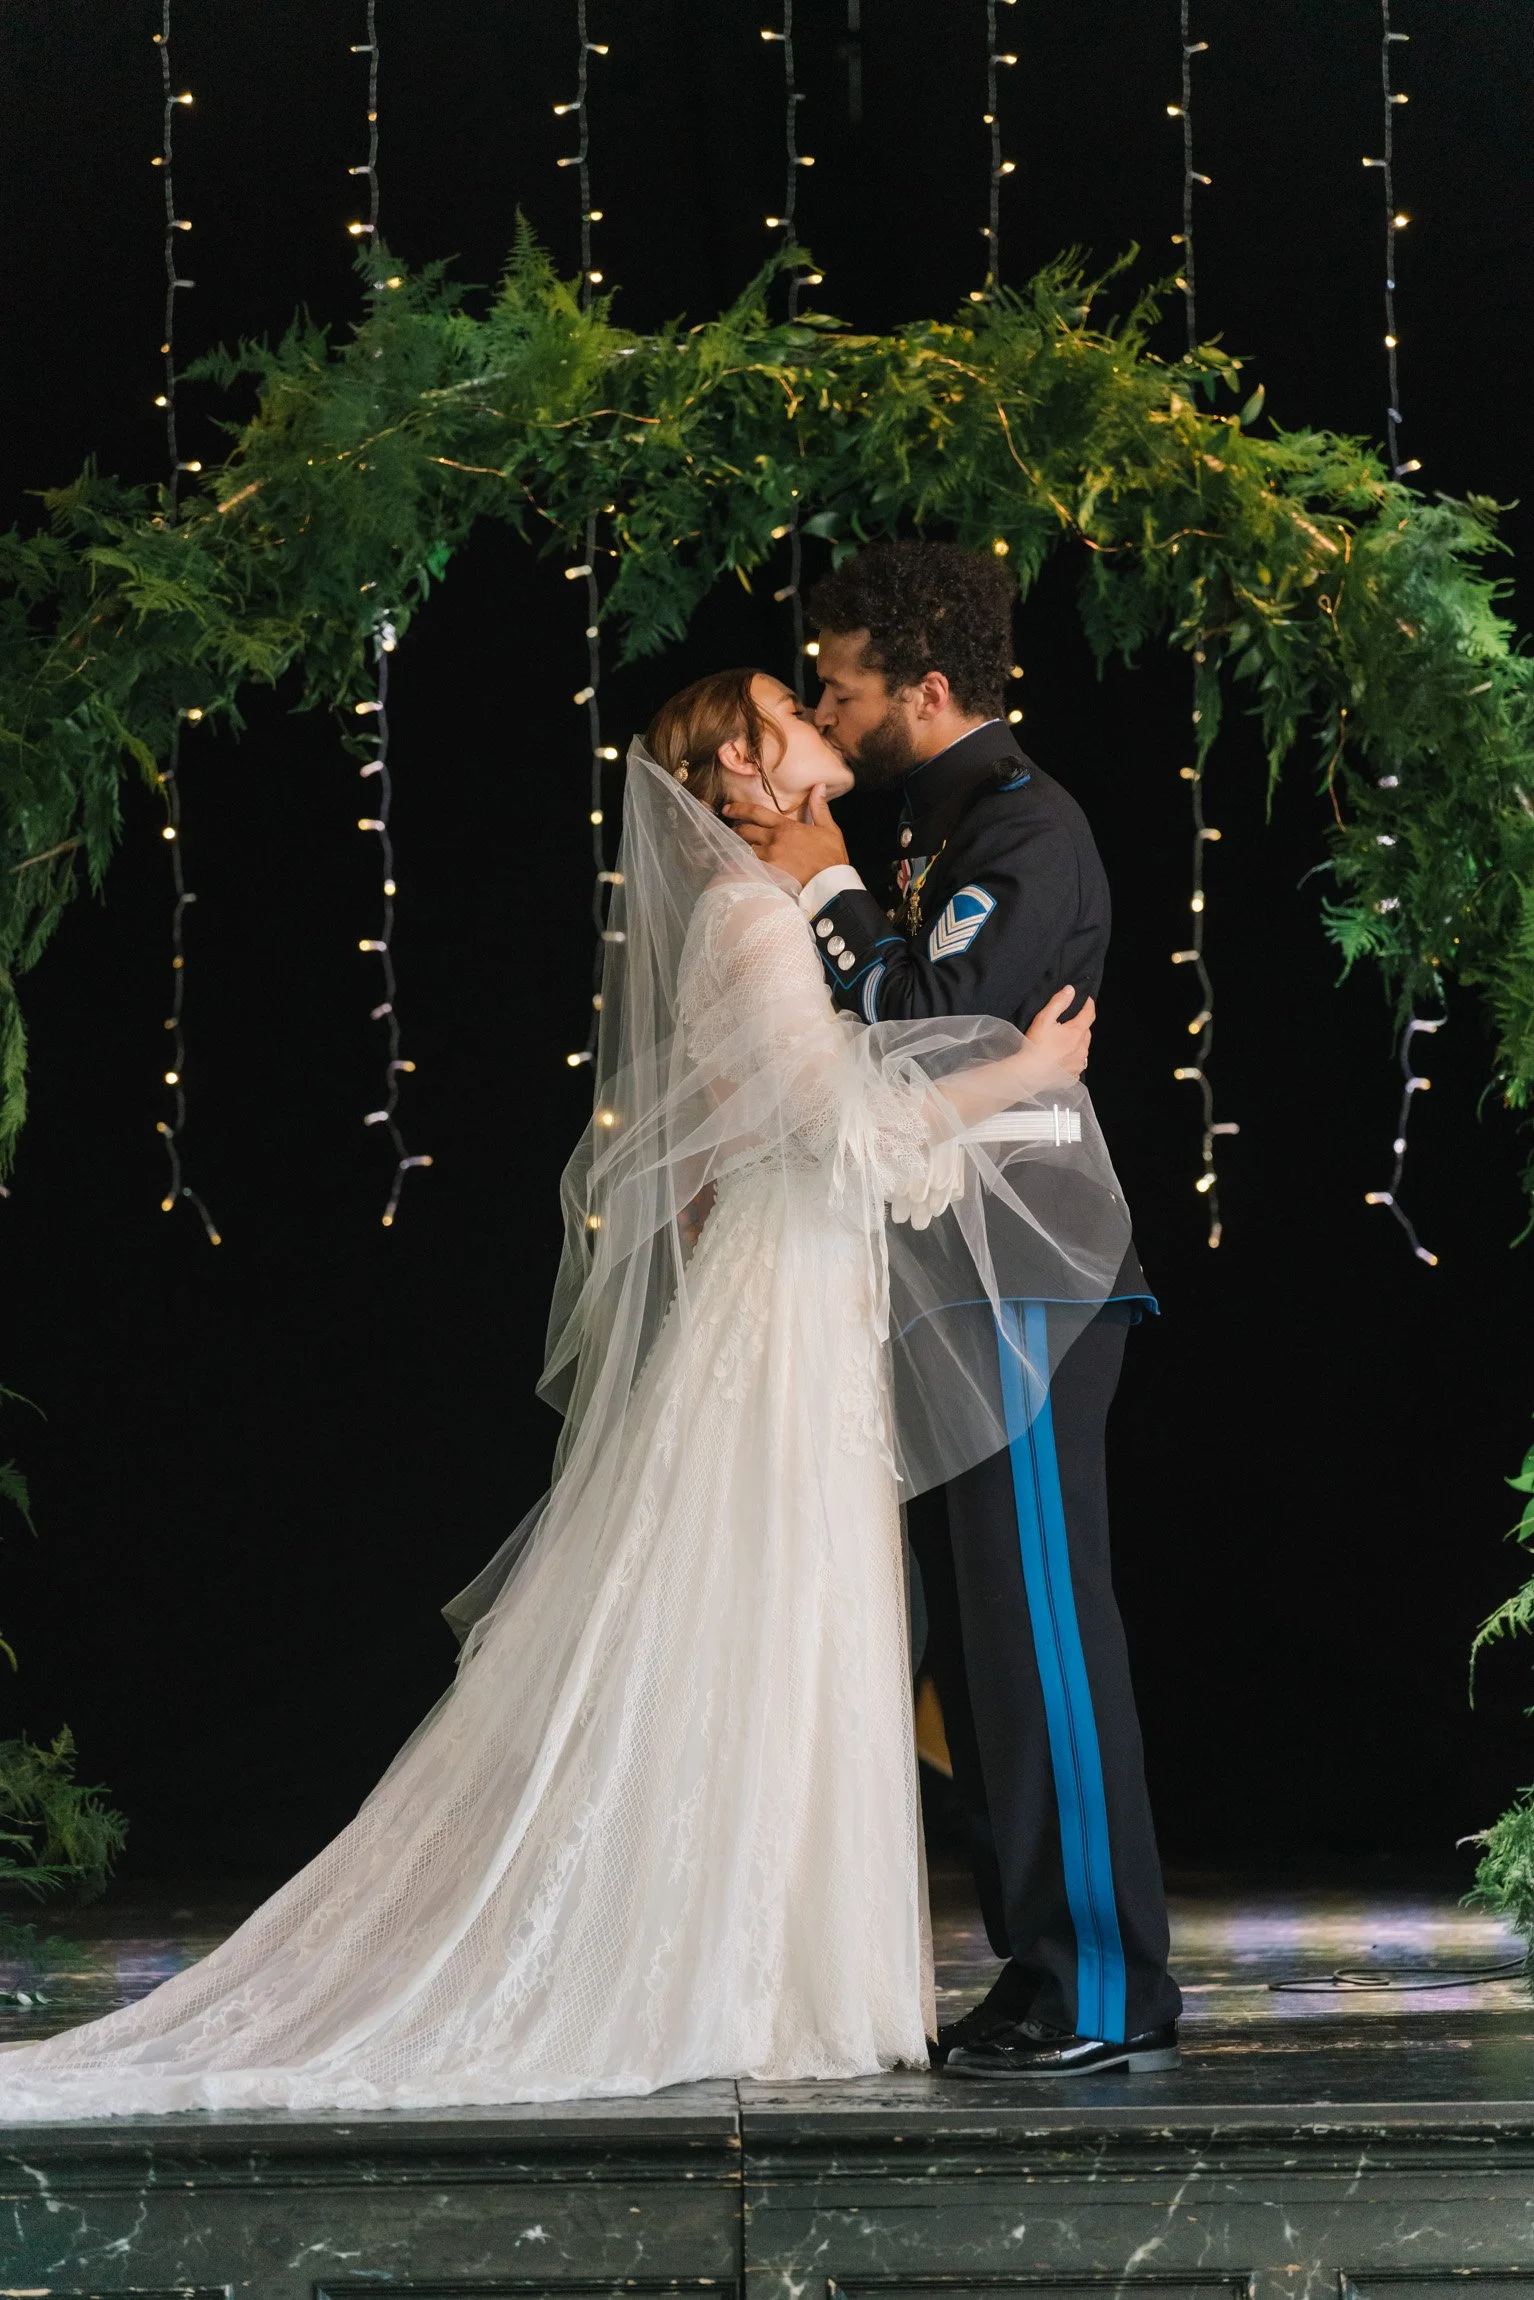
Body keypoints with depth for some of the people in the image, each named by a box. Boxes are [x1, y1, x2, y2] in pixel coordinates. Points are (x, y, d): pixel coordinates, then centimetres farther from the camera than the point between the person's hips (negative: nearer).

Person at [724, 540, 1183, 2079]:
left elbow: (933, 1026, -22)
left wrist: (829, 892, -11)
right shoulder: (941, 829, 18)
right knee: (977, 1649, 11)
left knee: (1040, 1635, -8)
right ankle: (1045, 1975, 16)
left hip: (1023, 1286, -10)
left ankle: (1103, 1992, -4)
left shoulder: (1028, 828, -12)